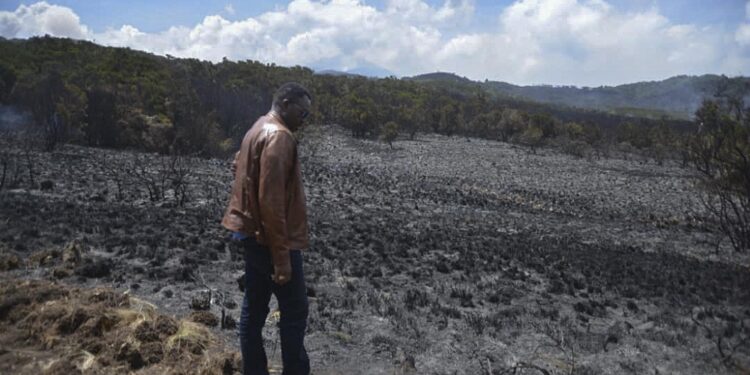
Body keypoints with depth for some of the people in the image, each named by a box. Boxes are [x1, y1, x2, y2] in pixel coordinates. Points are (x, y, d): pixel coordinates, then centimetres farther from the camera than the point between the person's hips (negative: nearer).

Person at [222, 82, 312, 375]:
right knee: (294, 312, 1)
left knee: (254, 309, 14)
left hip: (252, 233, 10)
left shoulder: (258, 129, 13)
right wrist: (282, 257, -23)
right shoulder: (279, 136, -18)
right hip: (271, 238, -10)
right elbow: (271, 201, -25)